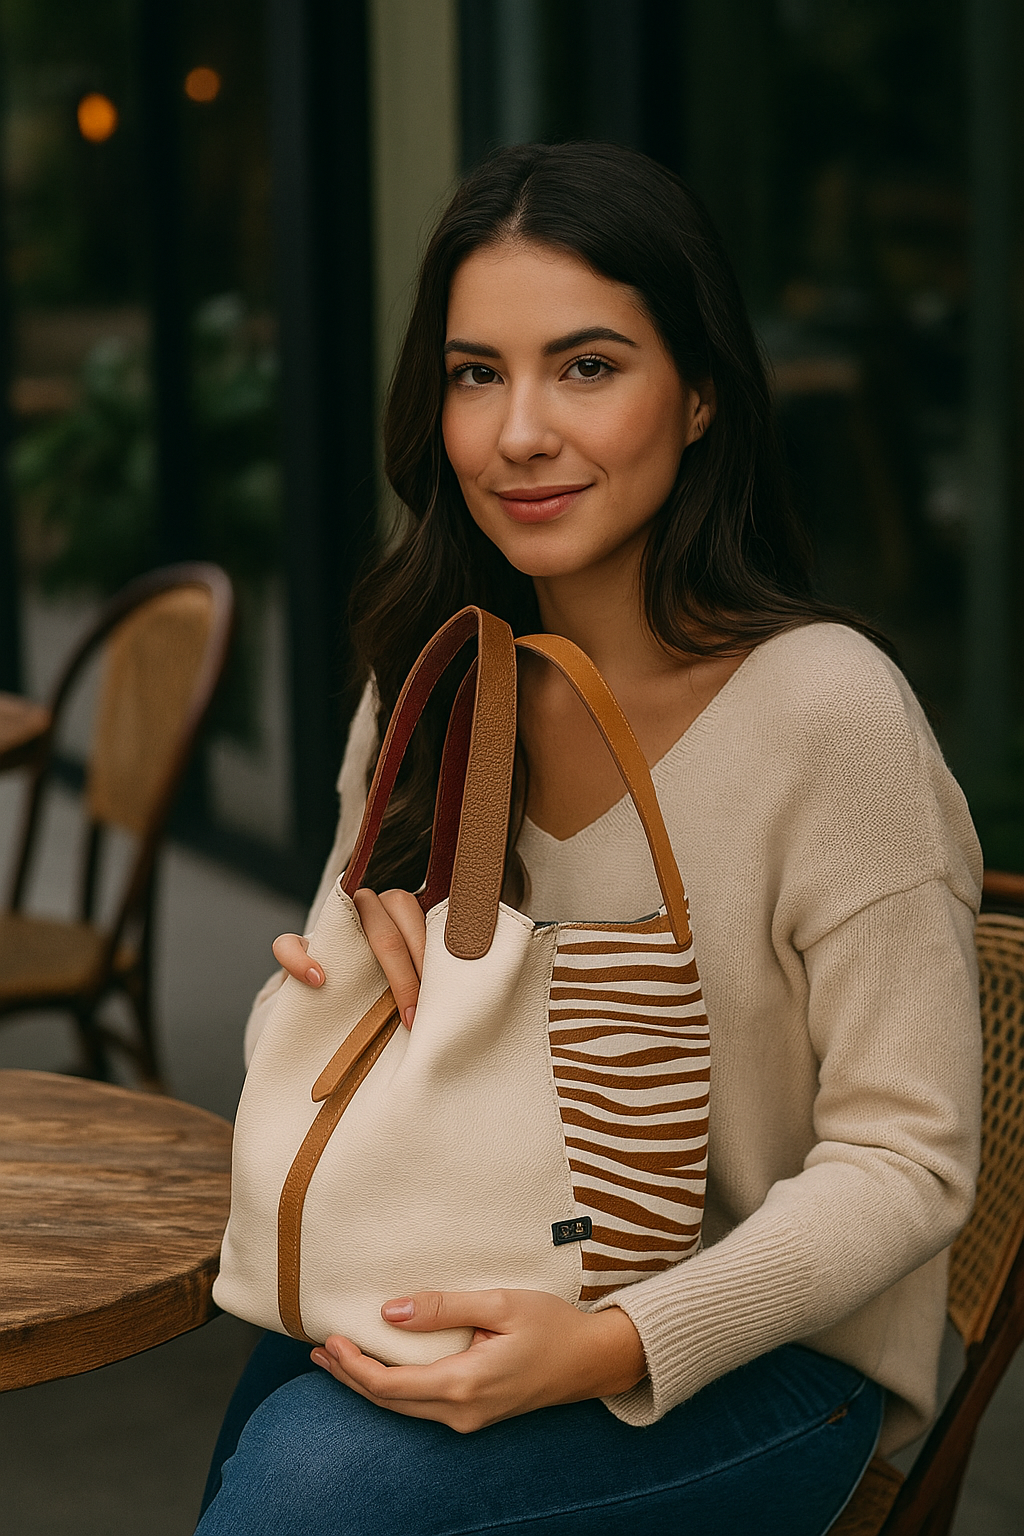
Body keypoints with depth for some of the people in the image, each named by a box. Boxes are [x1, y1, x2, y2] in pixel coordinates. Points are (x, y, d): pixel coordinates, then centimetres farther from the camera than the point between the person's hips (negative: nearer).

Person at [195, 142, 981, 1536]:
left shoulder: (828, 712, -17)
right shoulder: (430, 697, 2)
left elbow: (906, 1163, -14)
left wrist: (614, 1347, -26)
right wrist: (327, 992, -14)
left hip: (772, 1361, -4)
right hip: (500, 1311, 5)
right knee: (278, 1404, -26)